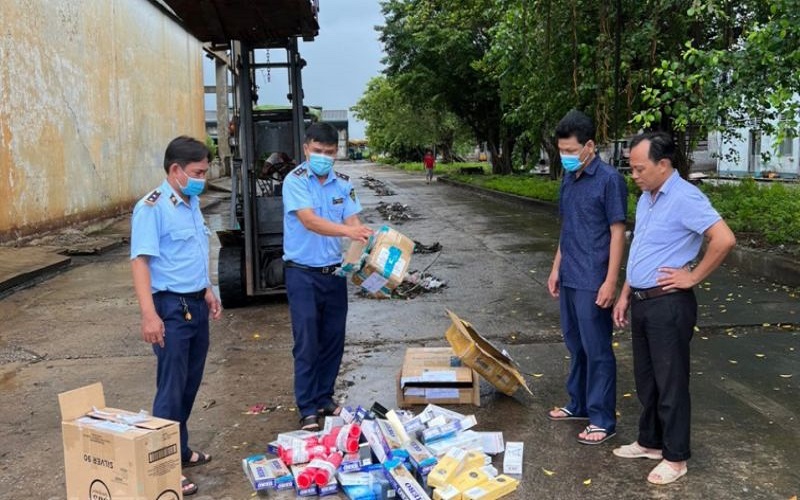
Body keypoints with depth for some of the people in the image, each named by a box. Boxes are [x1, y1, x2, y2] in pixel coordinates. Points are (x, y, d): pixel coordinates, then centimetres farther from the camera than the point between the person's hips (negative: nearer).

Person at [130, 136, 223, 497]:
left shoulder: (192, 202, 10)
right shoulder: (152, 208, -16)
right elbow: (140, 261, -21)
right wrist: (149, 314, -28)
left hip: (196, 305, 8)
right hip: (171, 308, -8)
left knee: (190, 385, 16)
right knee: (171, 390, -2)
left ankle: (180, 451, 30)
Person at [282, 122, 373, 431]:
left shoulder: (343, 183, 5)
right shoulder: (295, 181, -12)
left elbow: (353, 222, -2)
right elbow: (309, 220, -25)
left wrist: (366, 239, -24)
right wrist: (346, 231, -39)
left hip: (334, 271, 5)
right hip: (302, 273, -5)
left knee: (333, 341, 11)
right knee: (307, 343, -3)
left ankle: (325, 399, 27)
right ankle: (308, 410, 7)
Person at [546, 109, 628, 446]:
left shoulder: (609, 180, -12)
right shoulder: (569, 179, 10)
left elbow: (617, 232, -13)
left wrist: (610, 282, -17)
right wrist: (556, 268, 16)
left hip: (593, 282, -8)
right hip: (569, 279, 8)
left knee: (597, 350, 1)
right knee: (575, 345, 18)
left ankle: (603, 420, 11)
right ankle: (579, 404, 32)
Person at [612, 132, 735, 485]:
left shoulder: (685, 198, -17)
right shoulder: (645, 199, 11)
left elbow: (724, 240, -26)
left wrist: (693, 277, -16)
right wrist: (625, 296, 17)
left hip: (668, 304, -9)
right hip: (642, 303, 9)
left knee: (670, 382, 3)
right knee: (646, 378, 18)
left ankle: (675, 457, 16)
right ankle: (650, 442, 33)